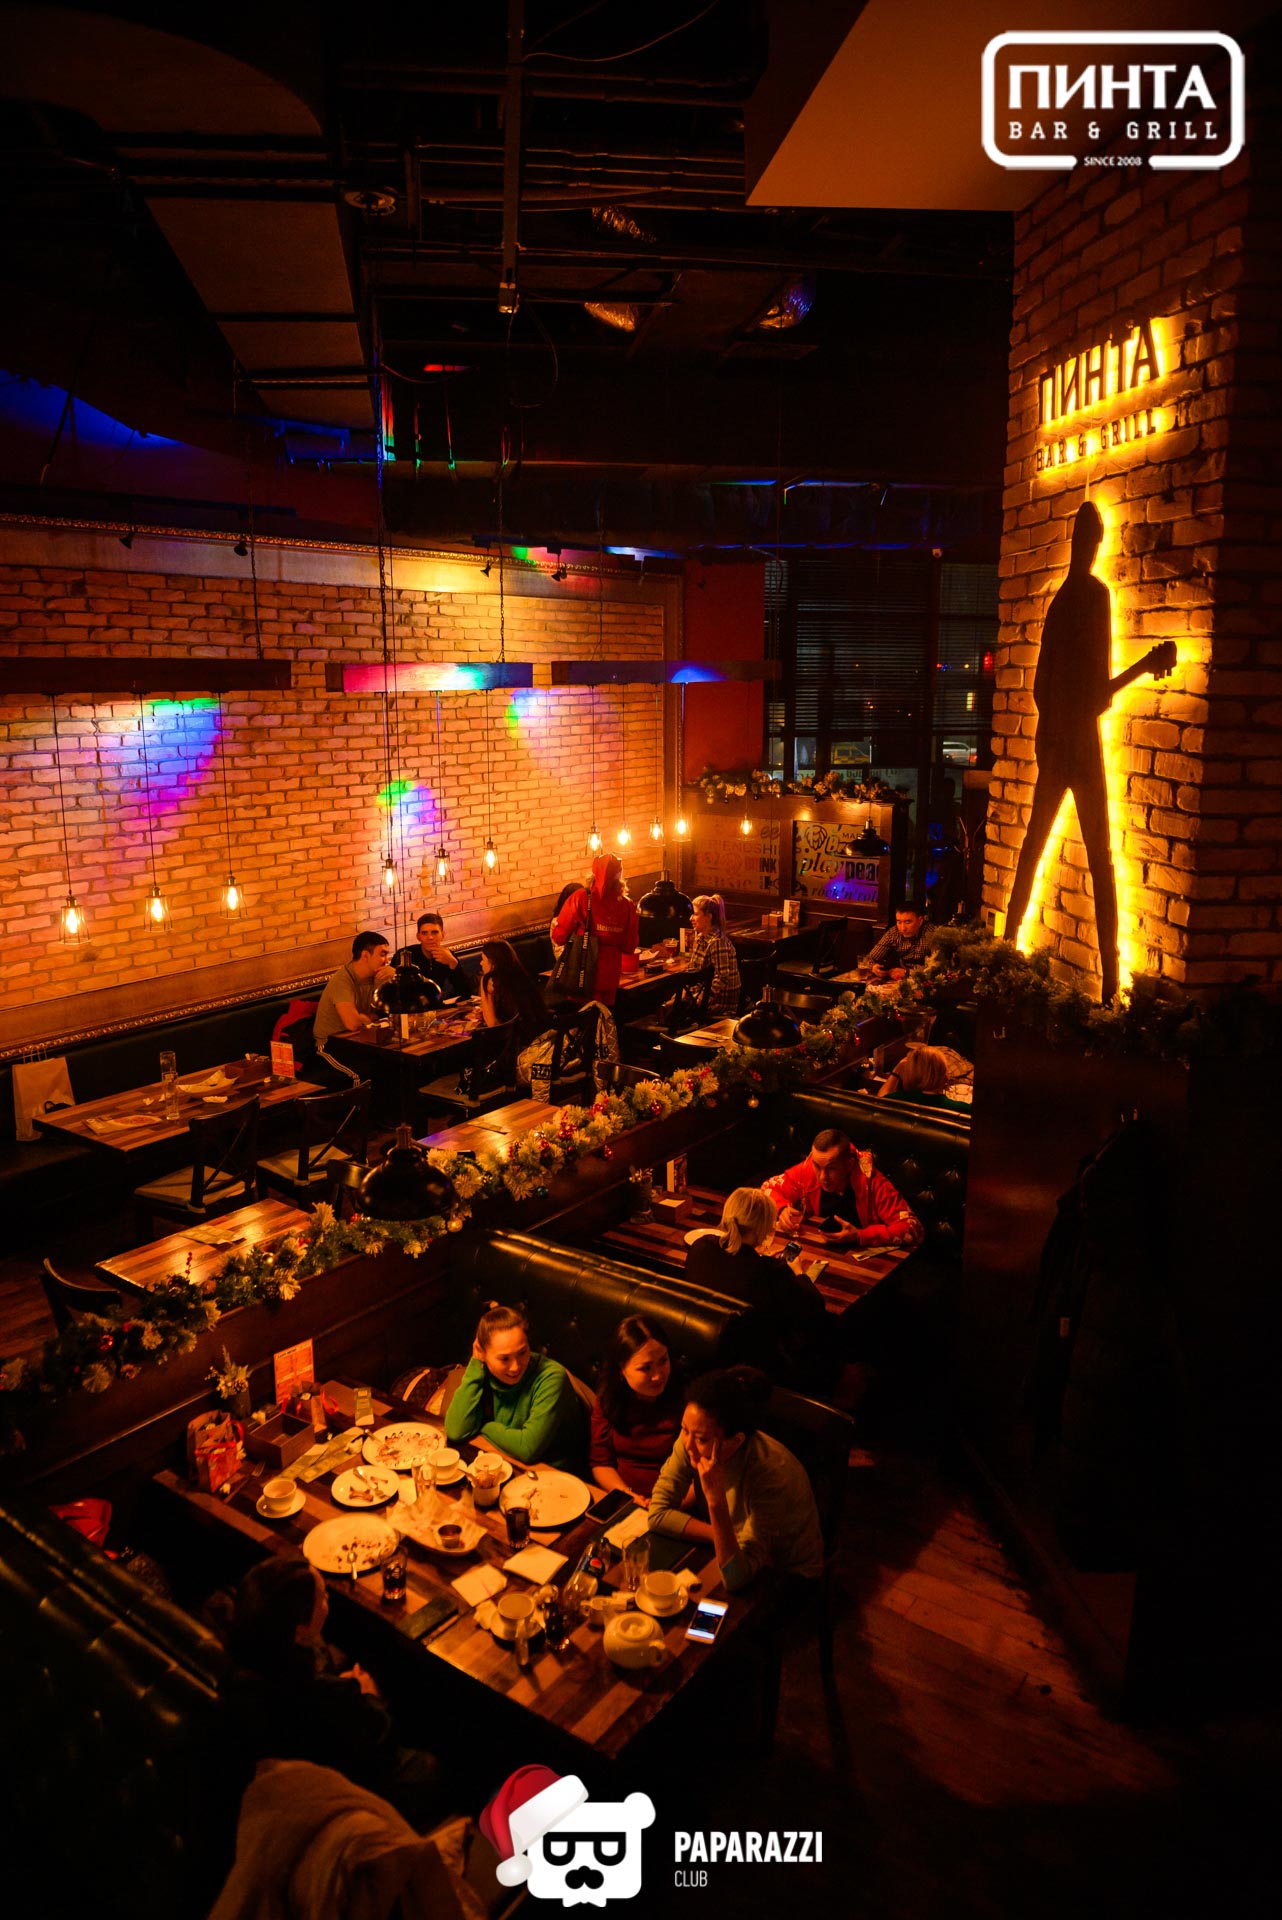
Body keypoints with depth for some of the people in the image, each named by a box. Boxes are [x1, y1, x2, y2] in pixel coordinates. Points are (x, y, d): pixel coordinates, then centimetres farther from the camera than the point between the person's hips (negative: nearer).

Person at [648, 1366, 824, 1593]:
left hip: (789, 1580, -5)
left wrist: (716, 1500, -44)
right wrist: (729, 1539, -23)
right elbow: (658, 1514, -16)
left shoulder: (772, 1472, -33)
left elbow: (735, 1580, -34)